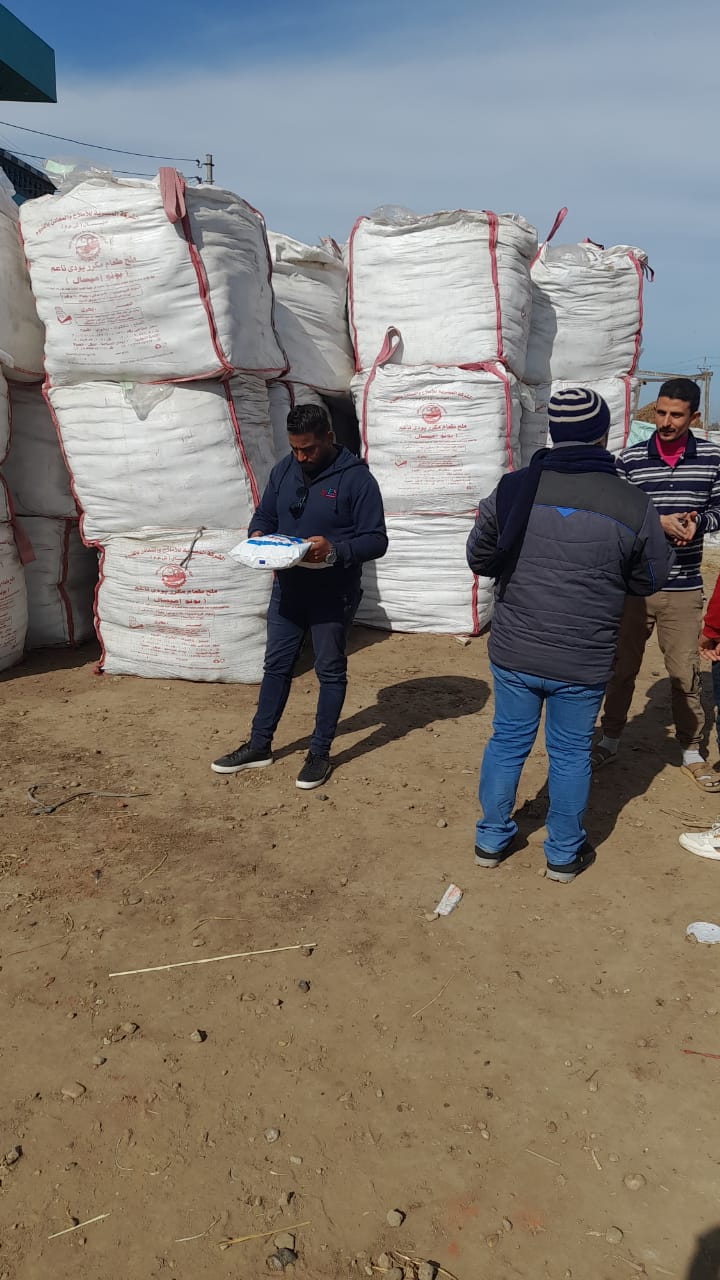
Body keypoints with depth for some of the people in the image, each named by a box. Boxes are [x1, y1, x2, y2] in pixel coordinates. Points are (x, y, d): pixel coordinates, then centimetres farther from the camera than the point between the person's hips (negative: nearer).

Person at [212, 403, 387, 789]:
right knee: (276, 665, 14)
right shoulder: (283, 470, 4)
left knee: (330, 670, 7)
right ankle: (259, 745, 27)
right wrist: (257, 537, -9)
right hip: (287, 587, 6)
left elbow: (376, 540, -14)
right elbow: (263, 516, 15)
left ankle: (319, 753, 20)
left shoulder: (356, 477, -13)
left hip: (333, 594, -5)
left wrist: (335, 550, -31)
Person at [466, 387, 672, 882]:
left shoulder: (512, 489, -8)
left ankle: (492, 840, 32)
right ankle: (564, 854, 31)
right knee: (571, 753, 15)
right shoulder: (633, 505, -13)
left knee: (507, 742, 18)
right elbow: (649, 580, 1)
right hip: (584, 662, -1)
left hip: (514, 653, 2)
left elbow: (480, 559, 4)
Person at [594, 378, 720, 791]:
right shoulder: (630, 459, -3)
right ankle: (611, 741, 30)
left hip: (683, 589, 0)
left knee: (685, 672, 5)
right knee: (622, 667, 12)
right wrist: (658, 522, -18)